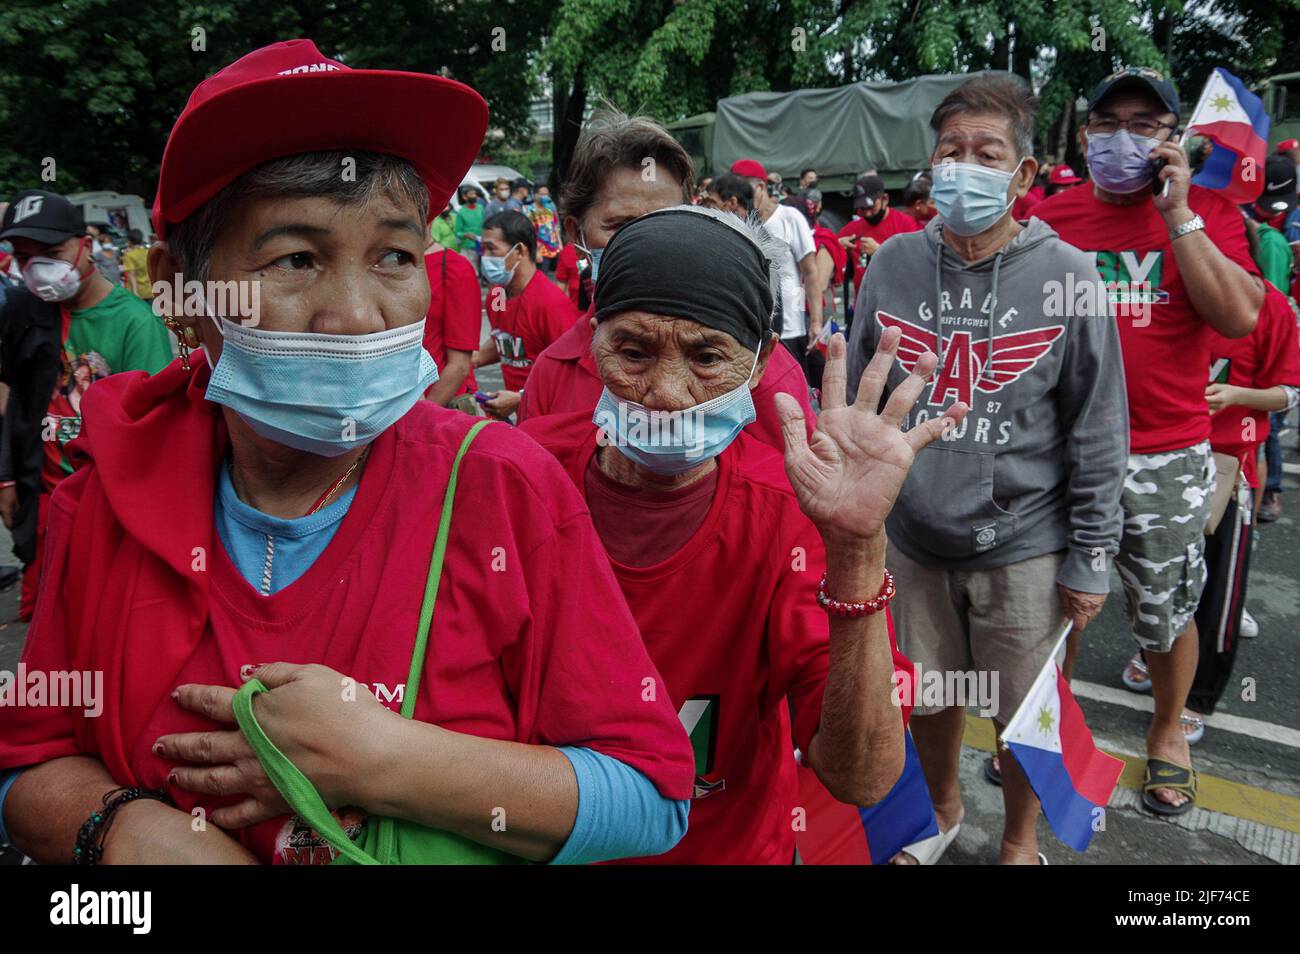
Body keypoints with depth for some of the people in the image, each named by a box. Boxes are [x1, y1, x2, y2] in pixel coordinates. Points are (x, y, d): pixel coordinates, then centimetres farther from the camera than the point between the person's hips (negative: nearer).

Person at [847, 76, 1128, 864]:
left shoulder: (1067, 277, -10)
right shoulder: (894, 264, -3)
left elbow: (1098, 433, -6)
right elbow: (858, 403, 5)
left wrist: (1091, 557, -6)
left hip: (1024, 547, -2)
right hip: (915, 538, 3)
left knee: (1025, 714, 13)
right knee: (927, 696, 19)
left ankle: (1021, 843, 39)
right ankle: (942, 808, 47)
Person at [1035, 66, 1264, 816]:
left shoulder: (1206, 213, -1)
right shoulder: (1051, 218, 3)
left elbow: (1241, 317, -15)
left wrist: (1177, 212, -15)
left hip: (1166, 456, -1)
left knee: (1167, 612, 13)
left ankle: (1169, 732, 38)